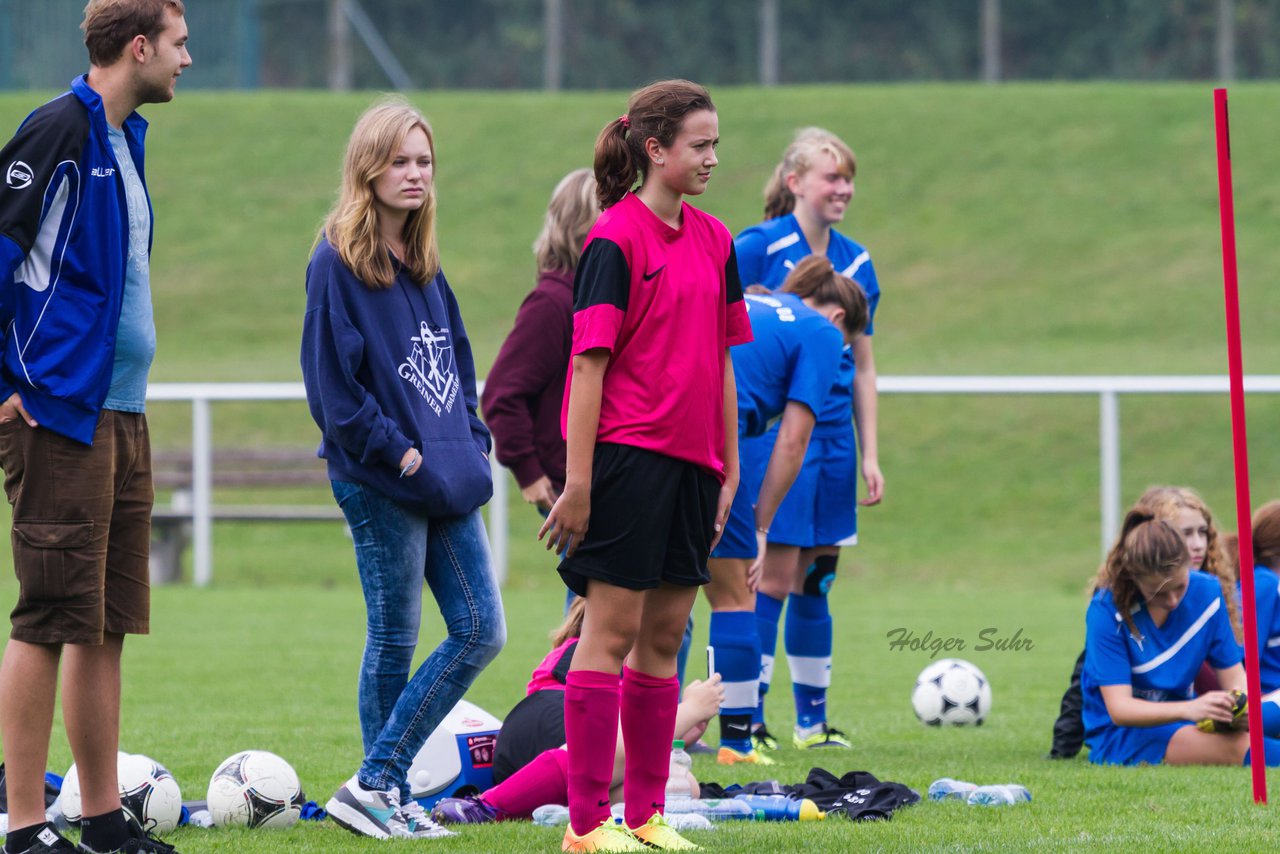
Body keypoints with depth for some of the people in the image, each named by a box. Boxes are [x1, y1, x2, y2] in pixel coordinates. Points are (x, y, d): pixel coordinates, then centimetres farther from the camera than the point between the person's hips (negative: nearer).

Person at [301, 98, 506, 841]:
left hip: (445, 482, 8)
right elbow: (333, 385, -13)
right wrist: (401, 455, -15)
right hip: (382, 486, -8)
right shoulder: (337, 263, -9)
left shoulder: (424, 264, 13)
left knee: (482, 628, 4)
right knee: (396, 640, -1)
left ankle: (381, 783, 6)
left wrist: (473, 443, 7)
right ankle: (380, 790, 10)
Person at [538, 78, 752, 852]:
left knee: (665, 635, 9)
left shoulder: (714, 240, 12)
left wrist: (729, 470, 15)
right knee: (613, 631, -5)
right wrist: (577, 481, -15)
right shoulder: (615, 239, -9)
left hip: (691, 461, 7)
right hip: (627, 453, -7)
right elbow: (589, 362, -12)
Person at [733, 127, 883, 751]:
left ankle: (812, 721, 19)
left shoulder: (855, 262, 12)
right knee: (774, 575, -9)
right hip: (771, 430, -6)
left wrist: (870, 455, 14)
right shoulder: (756, 248, -7)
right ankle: (747, 723, -6)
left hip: (832, 436, 6)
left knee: (816, 578, 10)